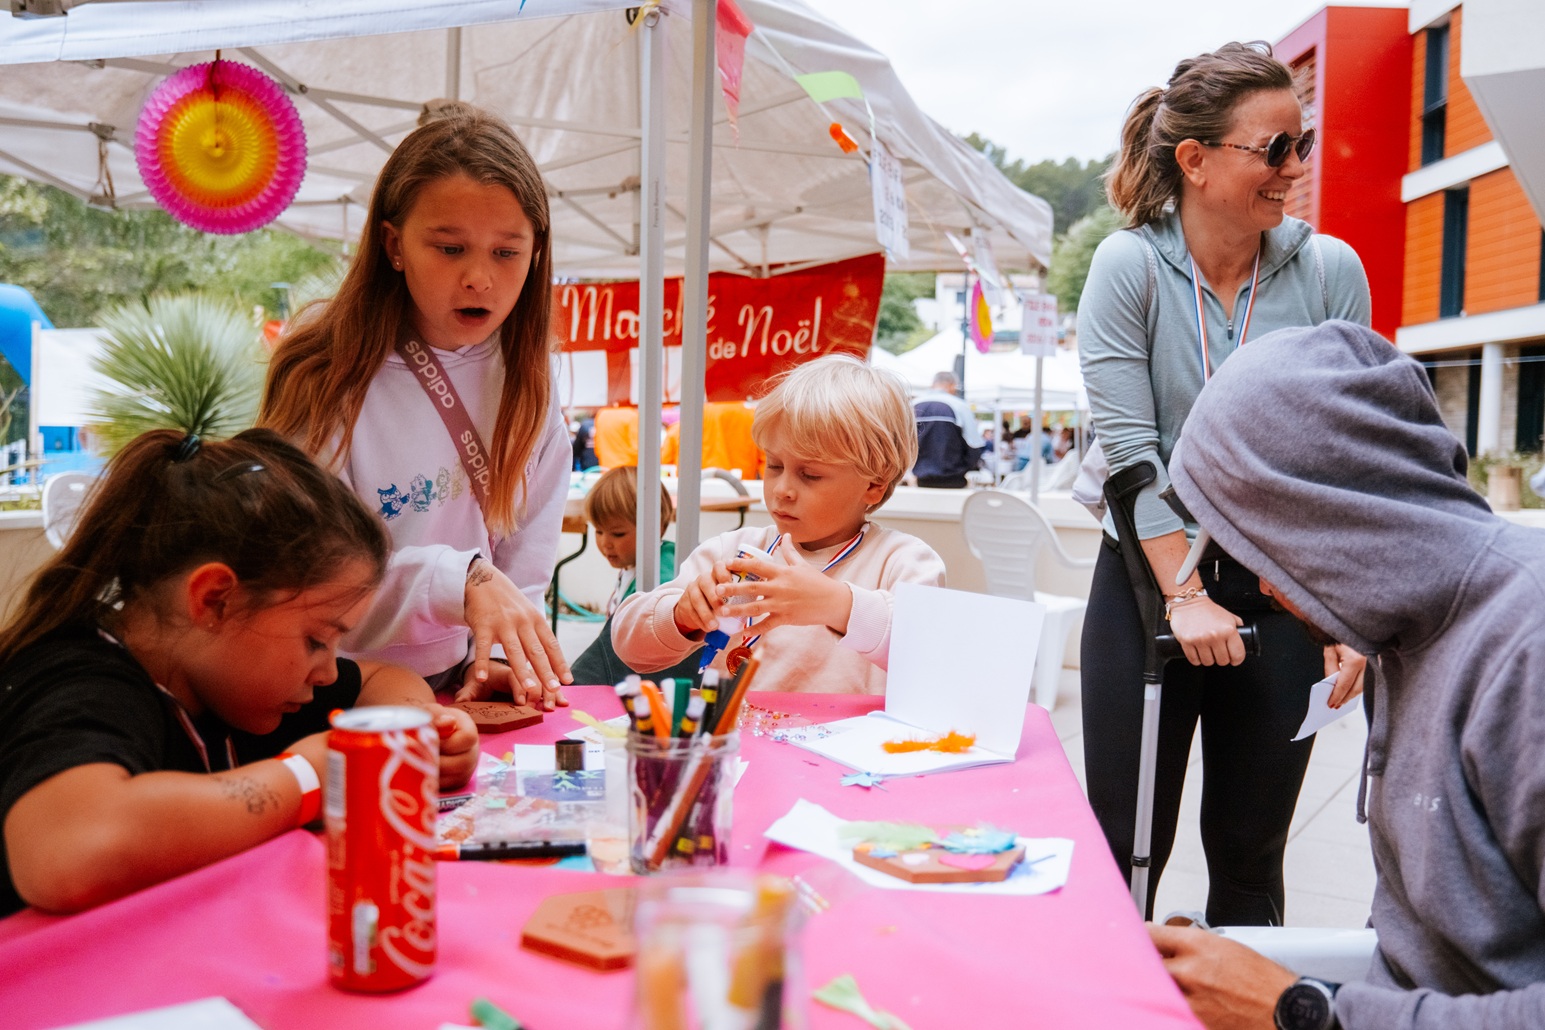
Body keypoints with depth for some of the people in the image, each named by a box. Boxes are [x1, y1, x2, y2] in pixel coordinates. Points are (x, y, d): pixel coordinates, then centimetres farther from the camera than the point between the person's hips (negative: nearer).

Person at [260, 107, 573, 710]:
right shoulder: (325, 375, -10)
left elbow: (525, 565, 3)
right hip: (329, 693, 0)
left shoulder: (529, 386, 3)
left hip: (456, 690, 1)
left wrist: (499, 658, -14)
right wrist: (461, 578, -29)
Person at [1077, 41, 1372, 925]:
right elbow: (1130, 448, -12)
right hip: (1150, 583, -2)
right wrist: (1187, 596, -15)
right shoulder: (1129, 266, -7)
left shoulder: (1330, 270, -2)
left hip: (1283, 590, 2)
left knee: (1251, 851, 12)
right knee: (1126, 843, 6)